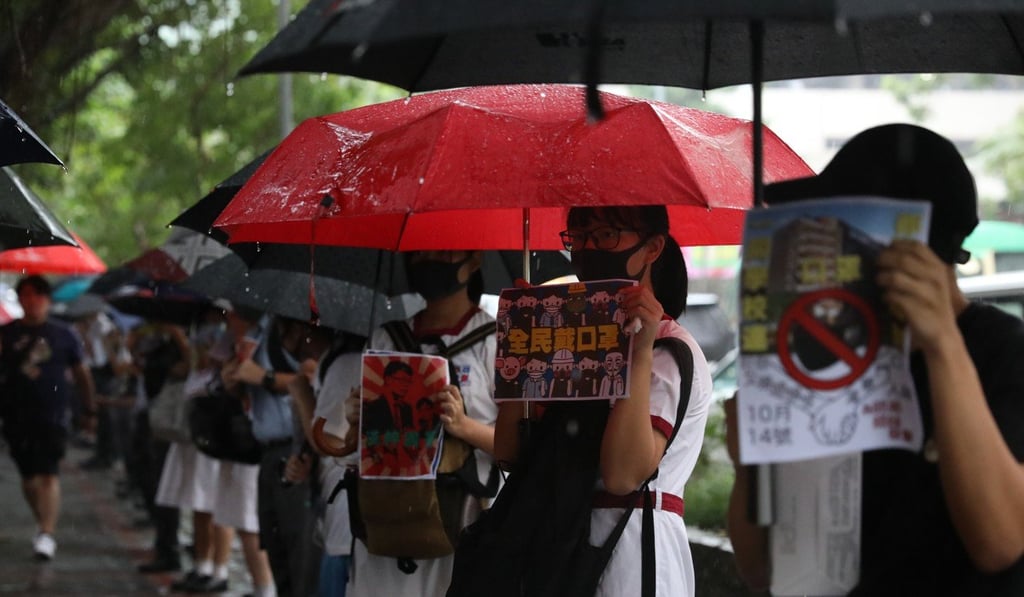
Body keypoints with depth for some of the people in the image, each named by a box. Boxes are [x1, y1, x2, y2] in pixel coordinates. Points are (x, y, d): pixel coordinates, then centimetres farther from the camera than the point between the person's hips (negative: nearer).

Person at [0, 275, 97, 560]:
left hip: (53, 414, -3)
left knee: (49, 473, -13)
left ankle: (47, 534, -18)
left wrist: (89, 410, 12)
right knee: (28, 475, 10)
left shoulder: (63, 335, 3)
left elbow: (81, 373, 11)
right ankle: (44, 524, 28)